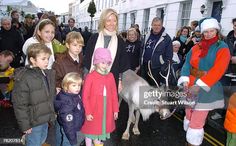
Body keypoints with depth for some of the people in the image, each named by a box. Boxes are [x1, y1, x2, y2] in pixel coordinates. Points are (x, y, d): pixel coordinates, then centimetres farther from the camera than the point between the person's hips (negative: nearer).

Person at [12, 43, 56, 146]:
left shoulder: (48, 74, 1)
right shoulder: (24, 79, -22)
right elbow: (20, 104, -18)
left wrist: (52, 114, 14)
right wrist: (25, 125, -15)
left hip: (45, 119, 7)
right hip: (34, 122, -7)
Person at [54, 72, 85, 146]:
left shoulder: (76, 95, -5)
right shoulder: (66, 102, -30)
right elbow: (67, 121, -28)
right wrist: (72, 138, -22)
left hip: (77, 128, 8)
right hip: (70, 131, -8)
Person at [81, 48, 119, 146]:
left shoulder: (110, 76, -2)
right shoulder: (90, 77, -15)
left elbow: (114, 94, 3)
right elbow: (85, 96, -11)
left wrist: (115, 109, 6)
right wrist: (87, 112, -11)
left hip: (106, 111, 4)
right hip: (93, 110, -4)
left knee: (102, 128, 19)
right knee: (91, 129, 14)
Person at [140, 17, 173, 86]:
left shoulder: (166, 38, -9)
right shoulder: (148, 36, 9)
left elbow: (169, 56, -10)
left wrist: (164, 69, -16)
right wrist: (141, 64, 11)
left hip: (156, 69, -6)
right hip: (144, 67, 6)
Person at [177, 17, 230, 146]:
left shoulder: (222, 48, -6)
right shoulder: (196, 47, 6)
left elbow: (217, 70, -17)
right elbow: (187, 64, 0)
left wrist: (199, 85, -25)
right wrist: (185, 81, -17)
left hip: (206, 89, -4)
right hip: (190, 87, 5)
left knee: (197, 122, -2)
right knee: (189, 116, 17)